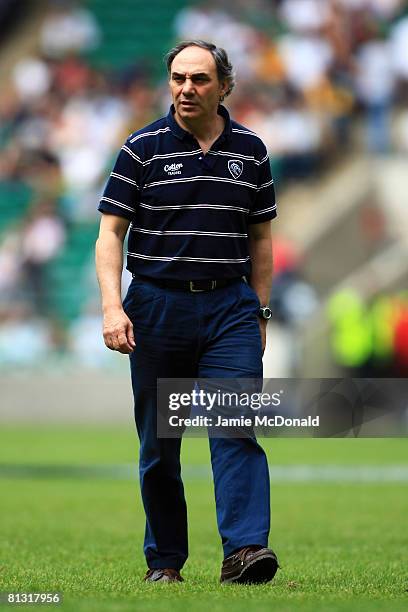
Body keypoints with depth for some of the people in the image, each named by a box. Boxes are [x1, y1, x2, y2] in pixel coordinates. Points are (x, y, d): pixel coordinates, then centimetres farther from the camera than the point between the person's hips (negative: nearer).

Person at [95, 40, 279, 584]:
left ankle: (245, 549, -21)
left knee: (238, 427, -14)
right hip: (157, 305, -1)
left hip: (230, 306, 1)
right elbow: (111, 233, -3)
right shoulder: (143, 148, -1)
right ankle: (164, 559, 15)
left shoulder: (250, 150, 7)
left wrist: (260, 312, 11)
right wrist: (112, 307, -14)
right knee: (159, 442, 5)